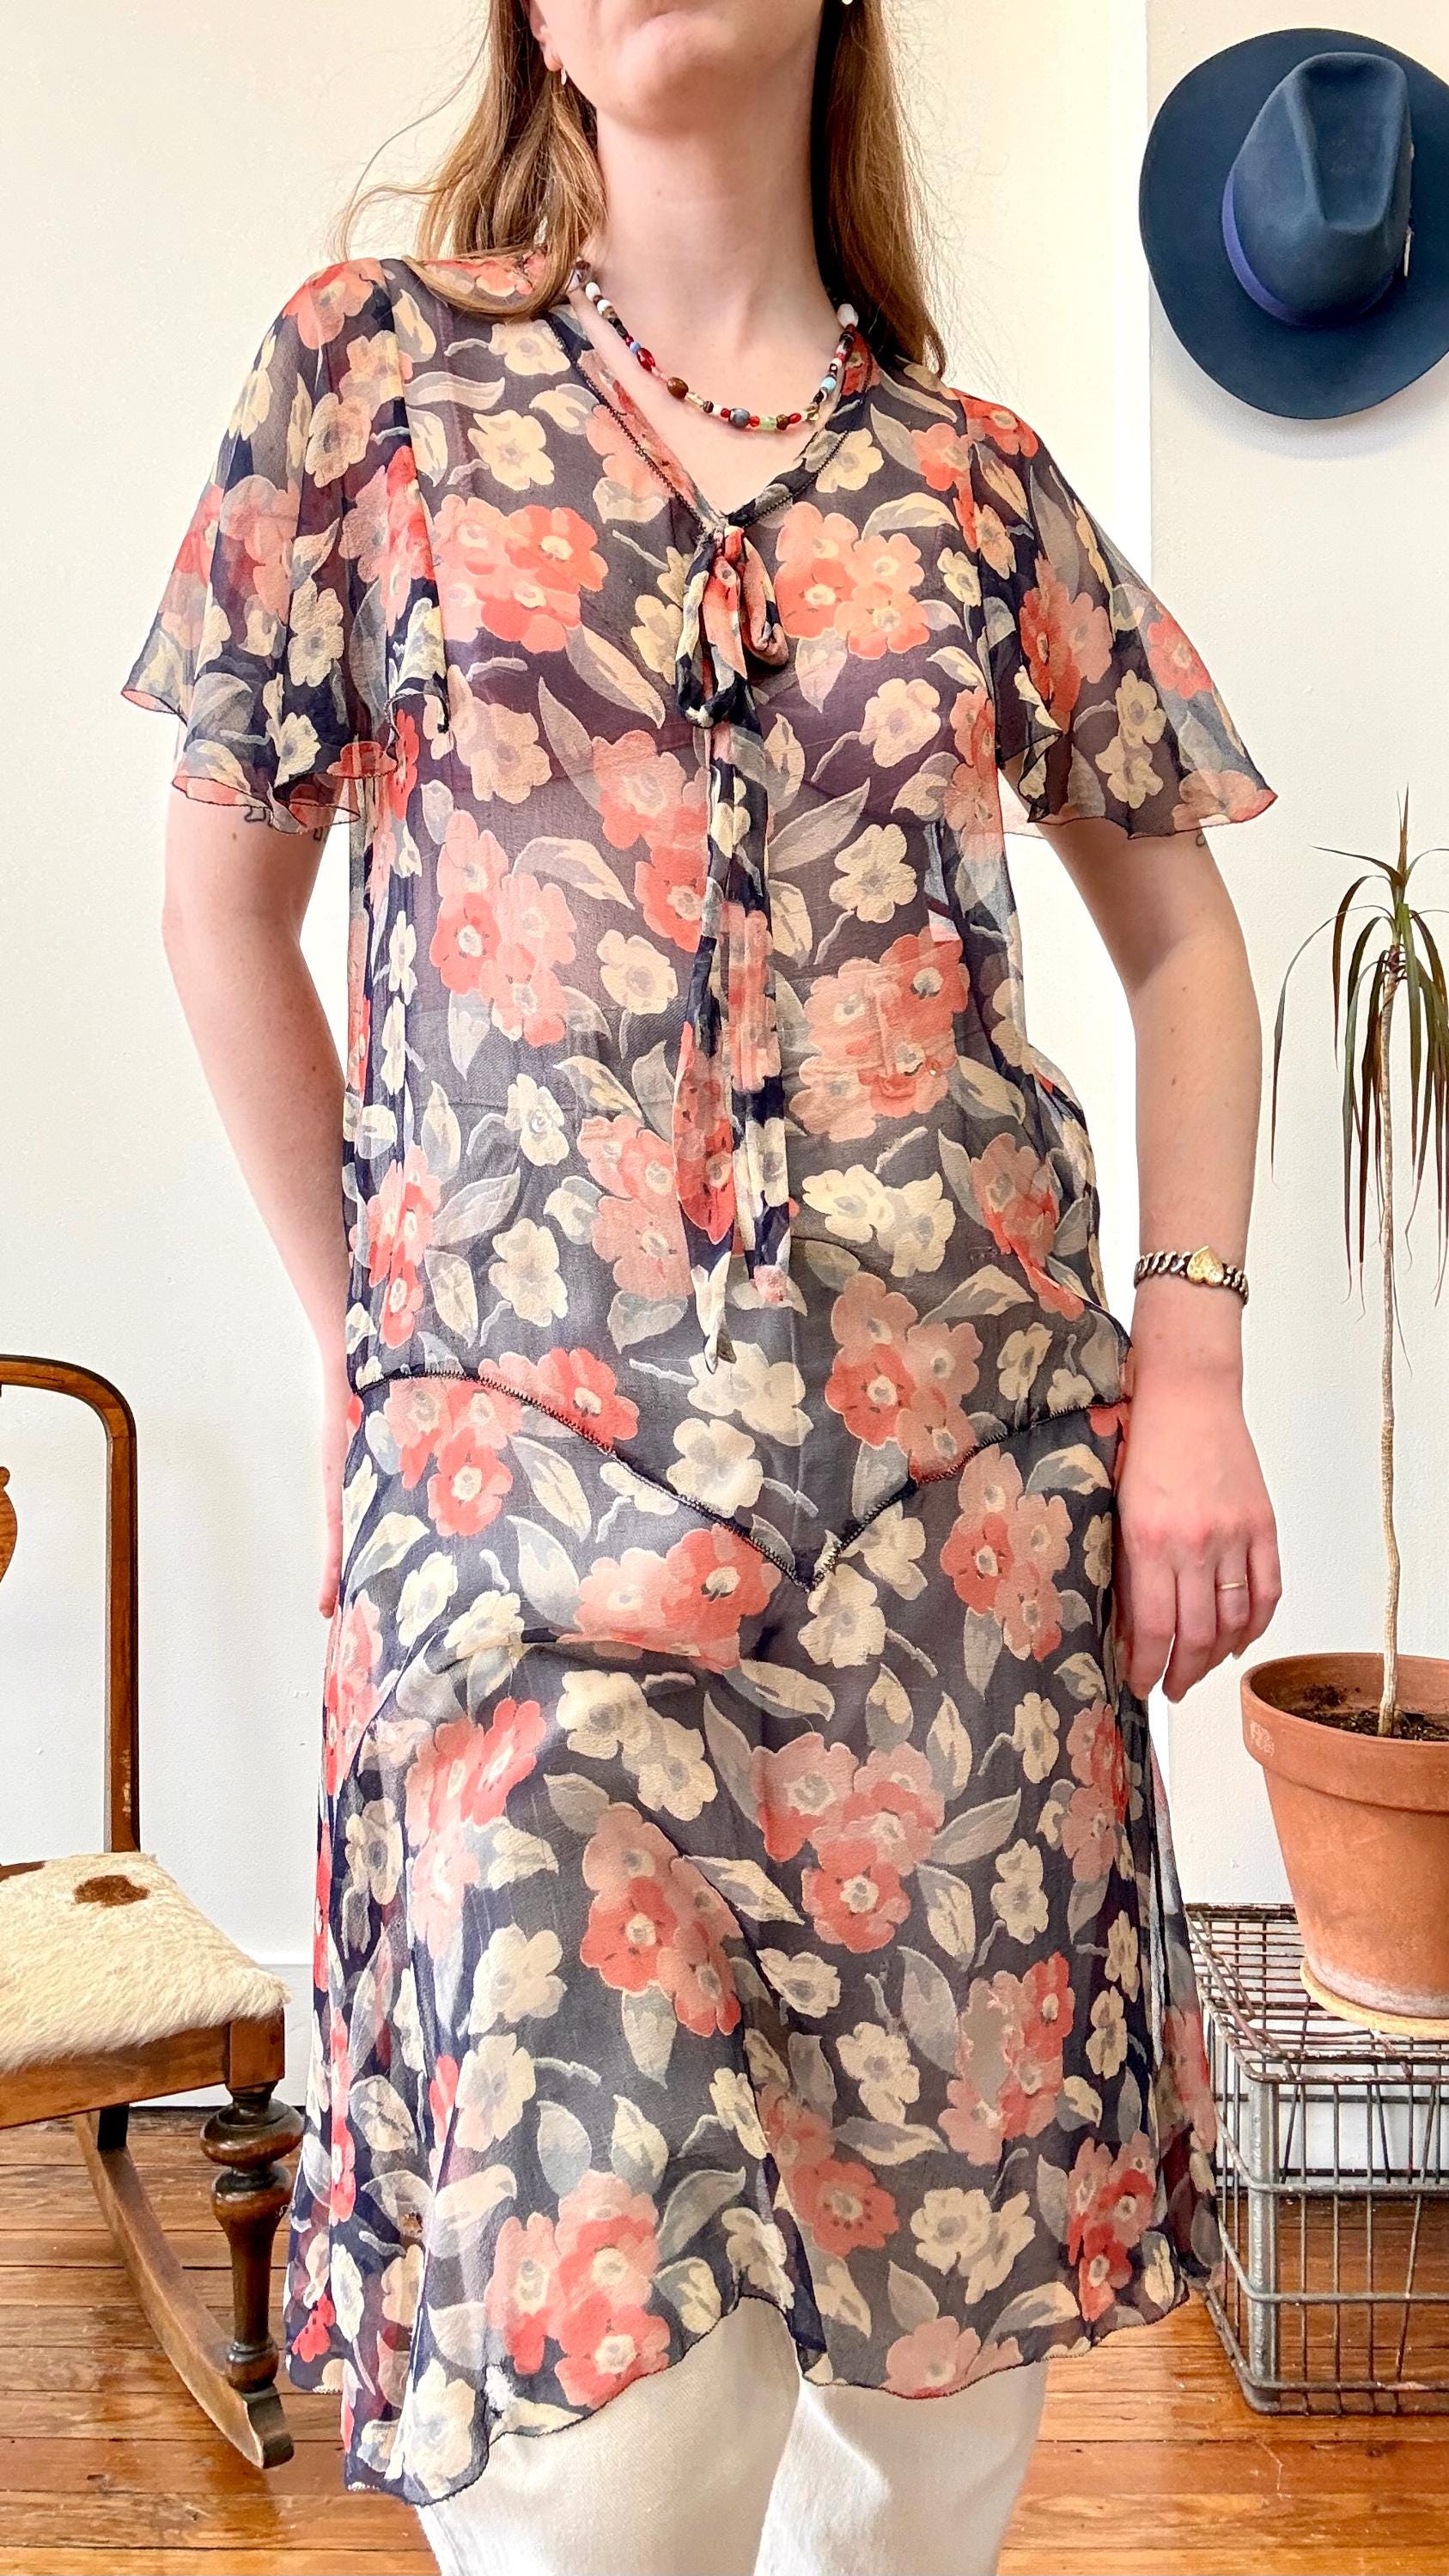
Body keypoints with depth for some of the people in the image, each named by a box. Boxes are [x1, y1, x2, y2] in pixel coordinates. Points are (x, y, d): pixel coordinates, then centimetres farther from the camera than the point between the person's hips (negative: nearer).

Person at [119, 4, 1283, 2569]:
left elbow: (1180, 927, 16)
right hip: (532, 1468, -2)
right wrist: (368, 1341, 5)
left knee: (953, 2296, 11)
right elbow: (225, 905, 9)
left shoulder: (980, 475, 10)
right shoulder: (377, 361, 6)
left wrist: (1195, 1361, 4)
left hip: (976, 1478, 3)